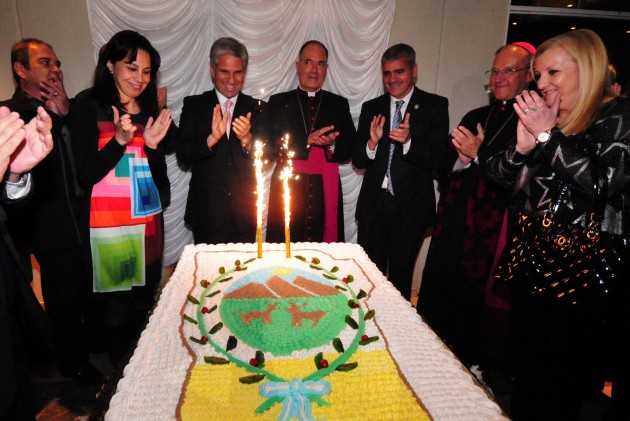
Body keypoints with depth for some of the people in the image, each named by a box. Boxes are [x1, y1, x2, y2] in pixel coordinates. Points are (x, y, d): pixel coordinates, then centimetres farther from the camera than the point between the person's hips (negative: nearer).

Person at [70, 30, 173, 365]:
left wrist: (153, 144, -7)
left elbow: (159, 176, 11)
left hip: (148, 222, 5)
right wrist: (120, 140, -22)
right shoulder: (88, 107, -4)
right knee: (115, 308, 3)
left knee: (144, 303, 13)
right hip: (109, 225, -5)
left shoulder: (150, 111, 11)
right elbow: (86, 175, -11)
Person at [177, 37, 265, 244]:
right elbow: (183, 155, -7)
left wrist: (246, 139, -22)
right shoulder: (194, 105, 2)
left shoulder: (257, 108, 4)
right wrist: (212, 138, -24)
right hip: (207, 211, -1)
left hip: (244, 211, 1)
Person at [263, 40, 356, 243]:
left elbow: (350, 149, 8)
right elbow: (270, 147, -1)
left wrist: (331, 144, -13)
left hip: (326, 191, 1)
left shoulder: (339, 104, 13)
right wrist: (307, 141, -14)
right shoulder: (278, 102, 9)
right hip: (287, 189, 0)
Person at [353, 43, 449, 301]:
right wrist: (372, 142, -17)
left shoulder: (435, 106, 0)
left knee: (401, 277, 11)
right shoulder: (371, 108, 8)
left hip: (411, 207, -2)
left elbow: (436, 158, -10)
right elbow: (358, 160, 4)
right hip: (373, 205, 2)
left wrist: (409, 141, -28)